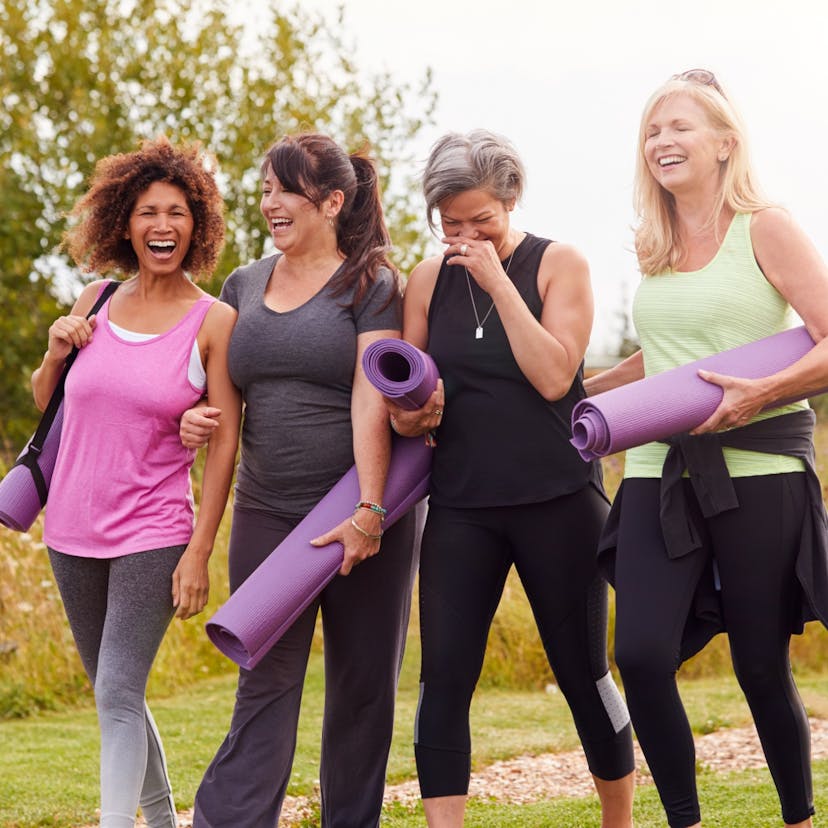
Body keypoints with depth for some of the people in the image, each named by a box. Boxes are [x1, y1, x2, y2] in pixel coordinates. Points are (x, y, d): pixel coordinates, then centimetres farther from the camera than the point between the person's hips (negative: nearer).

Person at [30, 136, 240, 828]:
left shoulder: (214, 321, -8)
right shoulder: (95, 304, 5)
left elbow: (226, 441, -9)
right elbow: (44, 401, 18)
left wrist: (199, 553, -13)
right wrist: (57, 350, -4)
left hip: (152, 535, -5)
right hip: (73, 530, 5)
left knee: (118, 694, -14)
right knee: (116, 692, 15)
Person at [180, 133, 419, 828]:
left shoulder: (370, 287, -3)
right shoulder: (244, 286, 12)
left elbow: (372, 403, -13)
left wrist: (370, 512, -21)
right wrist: (196, 418, -1)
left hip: (360, 515, -3)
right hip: (267, 514, 3)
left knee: (363, 686, 6)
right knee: (265, 685, -2)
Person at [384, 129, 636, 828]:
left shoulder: (559, 265, -2)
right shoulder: (428, 280, 8)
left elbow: (552, 376, -14)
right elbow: (403, 399, 15)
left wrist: (497, 279, -15)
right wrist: (413, 415, -8)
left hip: (558, 499, -3)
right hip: (461, 502, 3)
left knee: (583, 672, 5)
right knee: (443, 677, -6)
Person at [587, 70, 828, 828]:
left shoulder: (765, 230, -3)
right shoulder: (655, 251, 13)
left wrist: (760, 393, -23)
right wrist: (581, 389, 22)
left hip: (758, 472, -4)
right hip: (661, 472, 5)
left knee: (761, 667, 2)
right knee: (641, 655, -10)